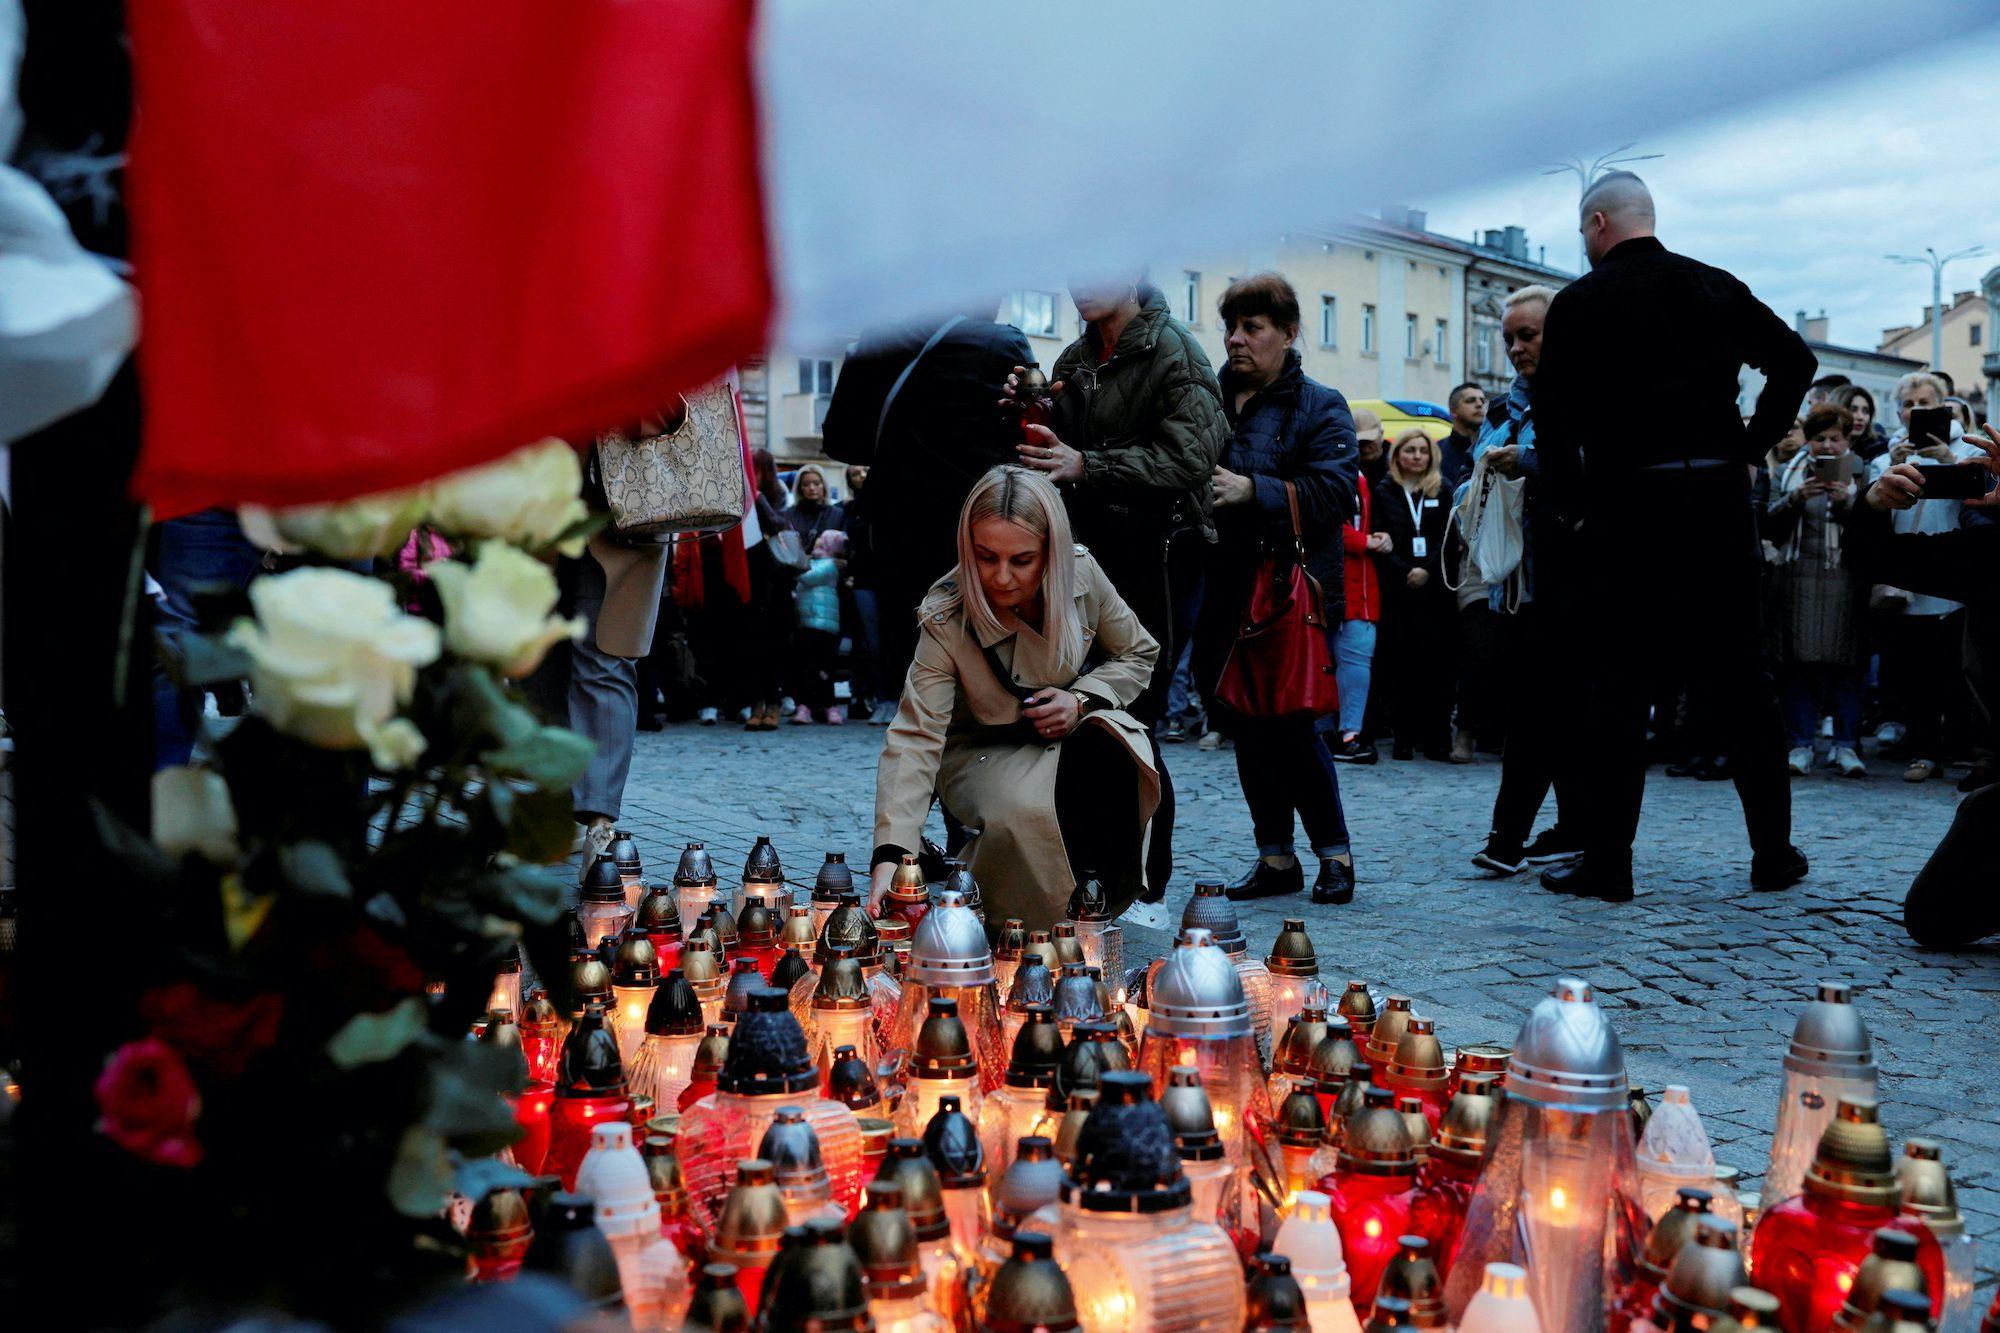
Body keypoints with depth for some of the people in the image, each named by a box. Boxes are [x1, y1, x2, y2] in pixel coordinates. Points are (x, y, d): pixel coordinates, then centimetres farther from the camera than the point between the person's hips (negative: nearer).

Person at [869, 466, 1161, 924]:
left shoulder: (1082, 574, -15)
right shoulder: (946, 620, -24)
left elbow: (1138, 654, 3)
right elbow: (915, 736, -30)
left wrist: (1084, 699, -18)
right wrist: (890, 856, -42)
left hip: (1072, 730, 3)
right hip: (986, 751, -2)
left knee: (1109, 753, -33)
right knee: (1022, 811, -36)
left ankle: (1105, 903, -13)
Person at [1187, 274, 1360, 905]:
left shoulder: (1319, 408, 1)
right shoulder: (1210, 399, 14)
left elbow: (1334, 492, -13)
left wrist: (1252, 490, -22)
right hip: (1221, 591, 5)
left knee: (1288, 722, -6)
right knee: (1242, 720, 7)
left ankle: (1334, 853, 12)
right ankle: (1276, 858, 18)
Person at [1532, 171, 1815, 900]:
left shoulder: (1580, 302, -1)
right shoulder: (1717, 288, 11)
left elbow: (1555, 417, -7)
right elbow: (1796, 361, 9)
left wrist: (1573, 507, 3)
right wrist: (1751, 448, 11)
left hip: (1626, 504, -3)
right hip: (1718, 493, 4)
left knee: (1617, 682, 1)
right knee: (1741, 676, 10)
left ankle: (1606, 861, 2)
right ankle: (1774, 852, 16)